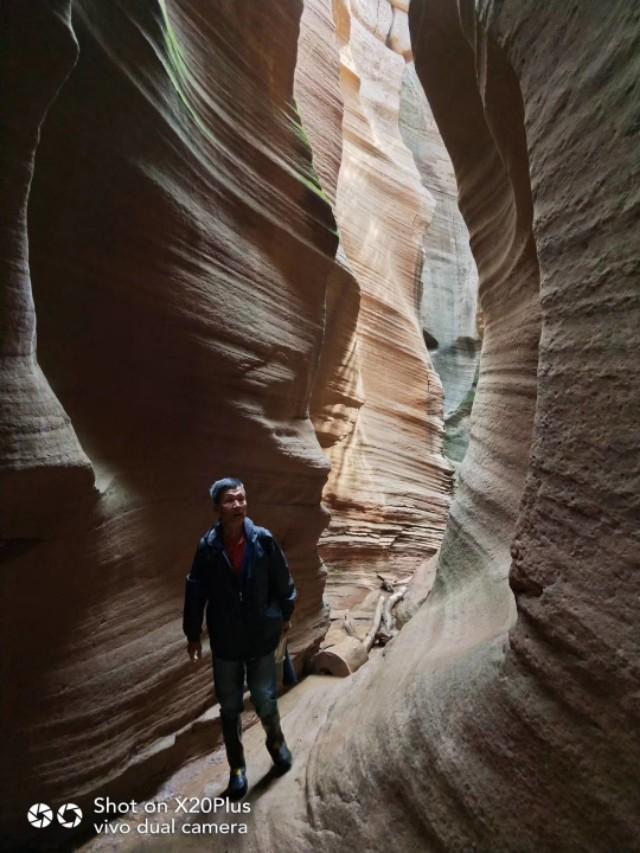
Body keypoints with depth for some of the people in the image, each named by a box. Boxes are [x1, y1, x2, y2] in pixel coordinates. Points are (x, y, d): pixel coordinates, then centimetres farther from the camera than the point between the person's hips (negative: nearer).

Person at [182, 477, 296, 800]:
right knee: (230, 707, 14)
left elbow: (283, 581, -2)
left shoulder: (263, 540, -16)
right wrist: (192, 634, 2)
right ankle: (237, 767, 37)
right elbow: (195, 591, -5)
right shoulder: (207, 547, -16)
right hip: (225, 641, 1)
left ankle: (276, 741, 45)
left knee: (265, 700, 12)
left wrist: (285, 616, 8)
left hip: (262, 637, 0)